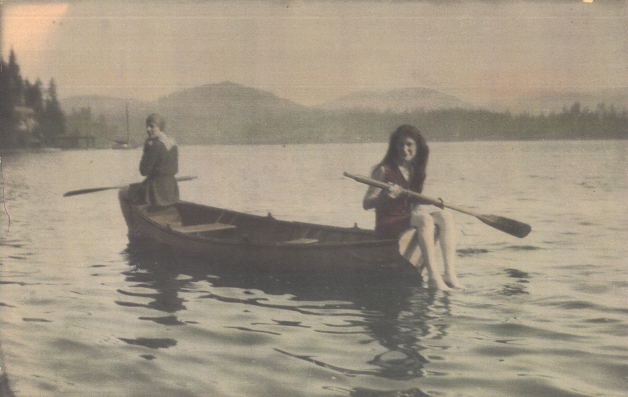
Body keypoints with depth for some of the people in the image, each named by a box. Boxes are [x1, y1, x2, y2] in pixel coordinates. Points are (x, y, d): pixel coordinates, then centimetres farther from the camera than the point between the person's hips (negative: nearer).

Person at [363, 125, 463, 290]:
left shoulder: (415, 170, 13)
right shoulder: (384, 170, -7)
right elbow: (366, 204, -12)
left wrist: (433, 203, 4)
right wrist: (388, 196, -28)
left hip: (408, 219, 7)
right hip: (388, 224, -7)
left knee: (445, 216, -15)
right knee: (424, 219, -31)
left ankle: (450, 274, -24)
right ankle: (433, 276, -37)